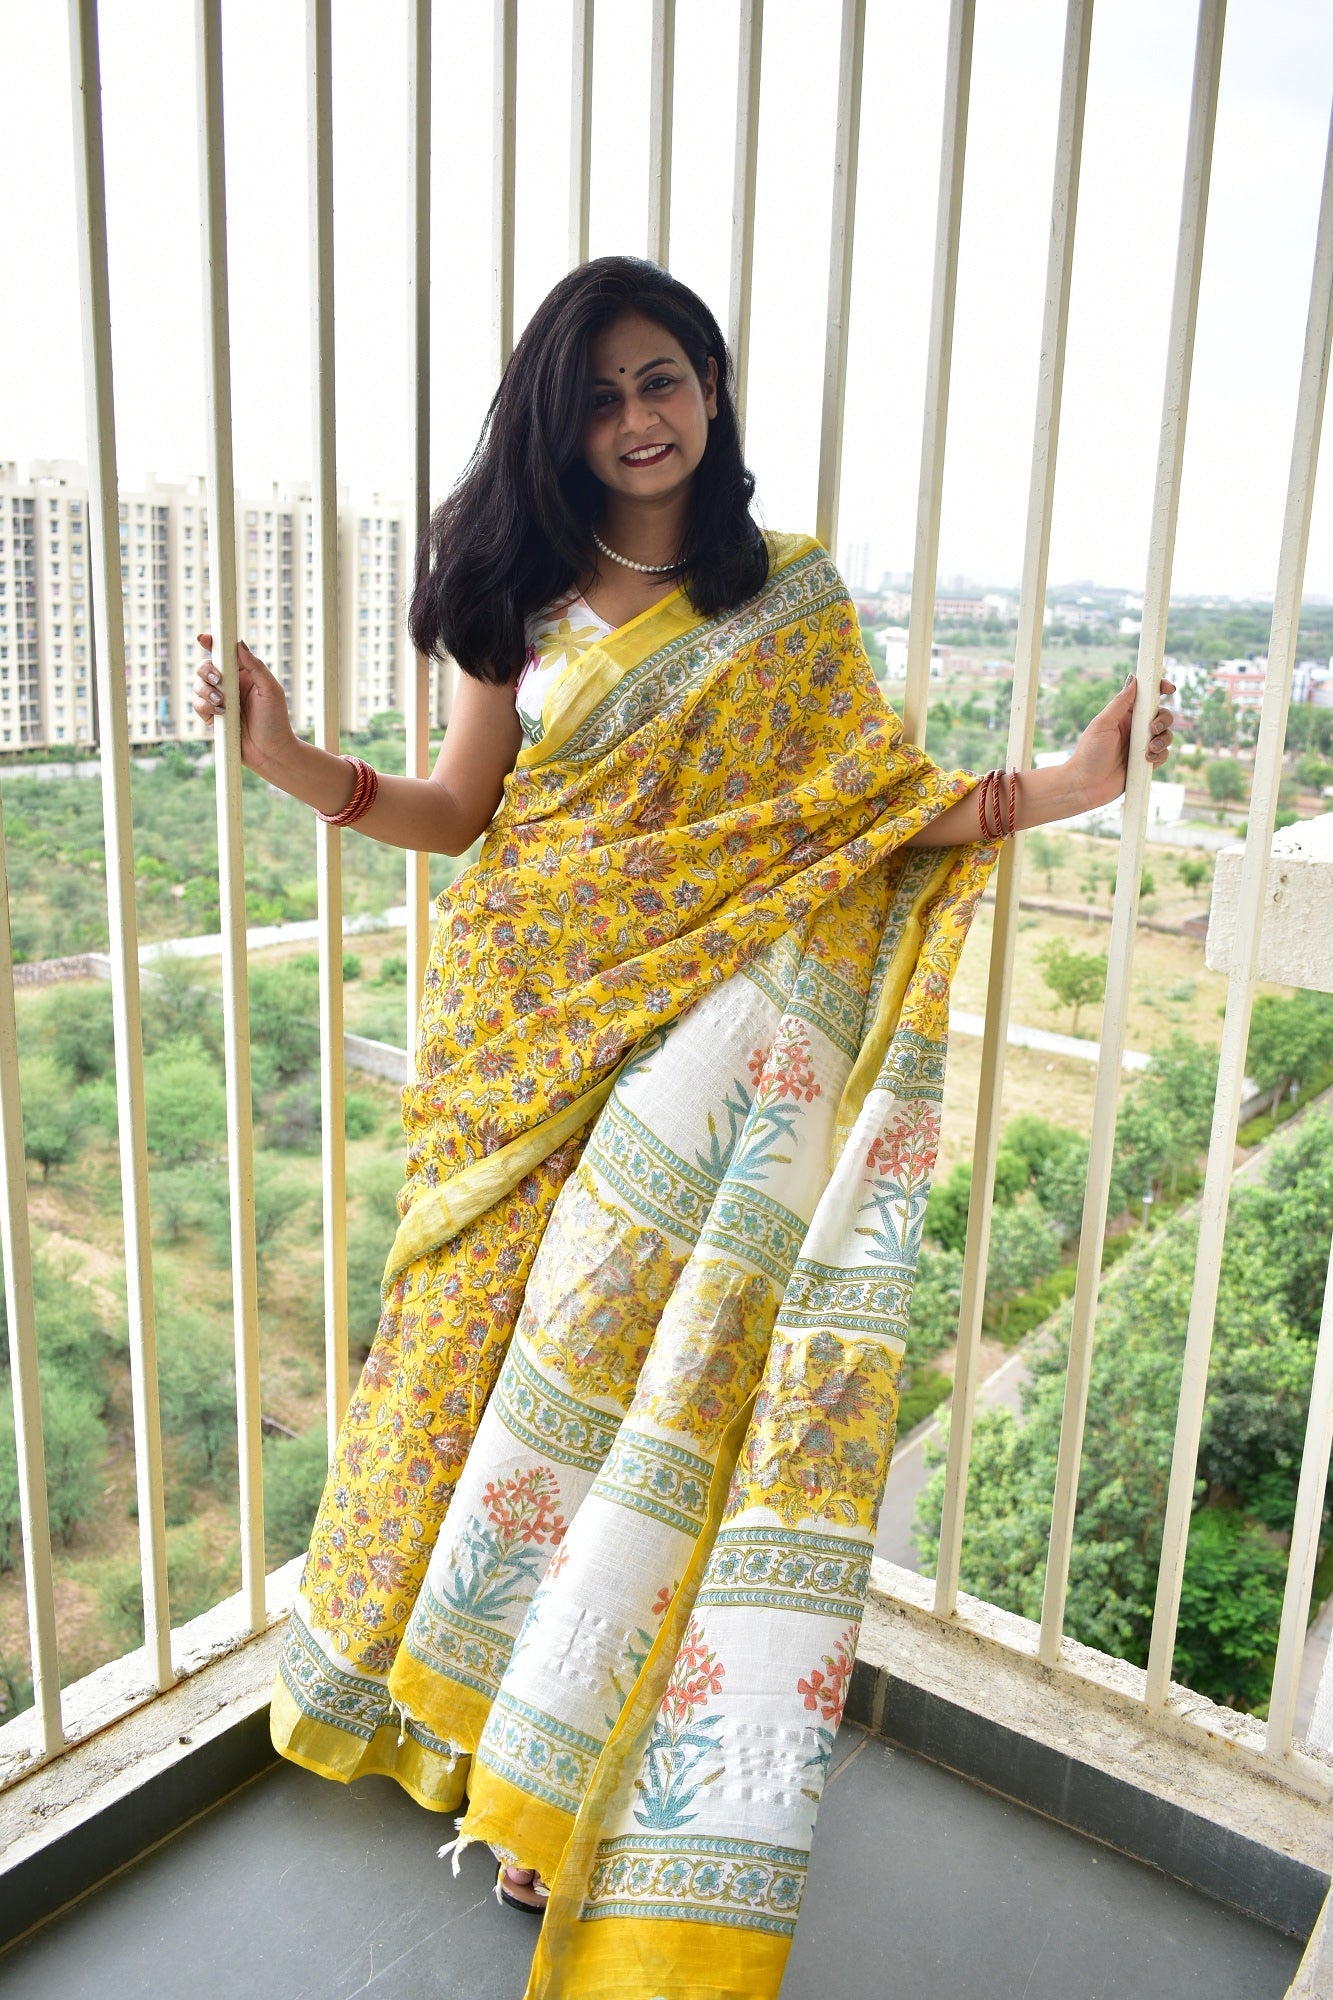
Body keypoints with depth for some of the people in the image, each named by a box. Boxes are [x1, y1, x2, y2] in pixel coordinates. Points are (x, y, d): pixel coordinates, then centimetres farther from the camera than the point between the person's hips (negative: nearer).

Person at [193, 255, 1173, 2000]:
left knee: (645, 1368, 1)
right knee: (518, 1355, 6)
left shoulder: (799, 596, 6)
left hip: (708, 1055, -1)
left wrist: (1049, 790, -7)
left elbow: (870, 810, 5)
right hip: (540, 1041, 1)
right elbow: (454, 811, 9)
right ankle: (488, 1717, 30)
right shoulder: (529, 603, 8)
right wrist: (289, 757, -5)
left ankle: (575, 1775, 23)